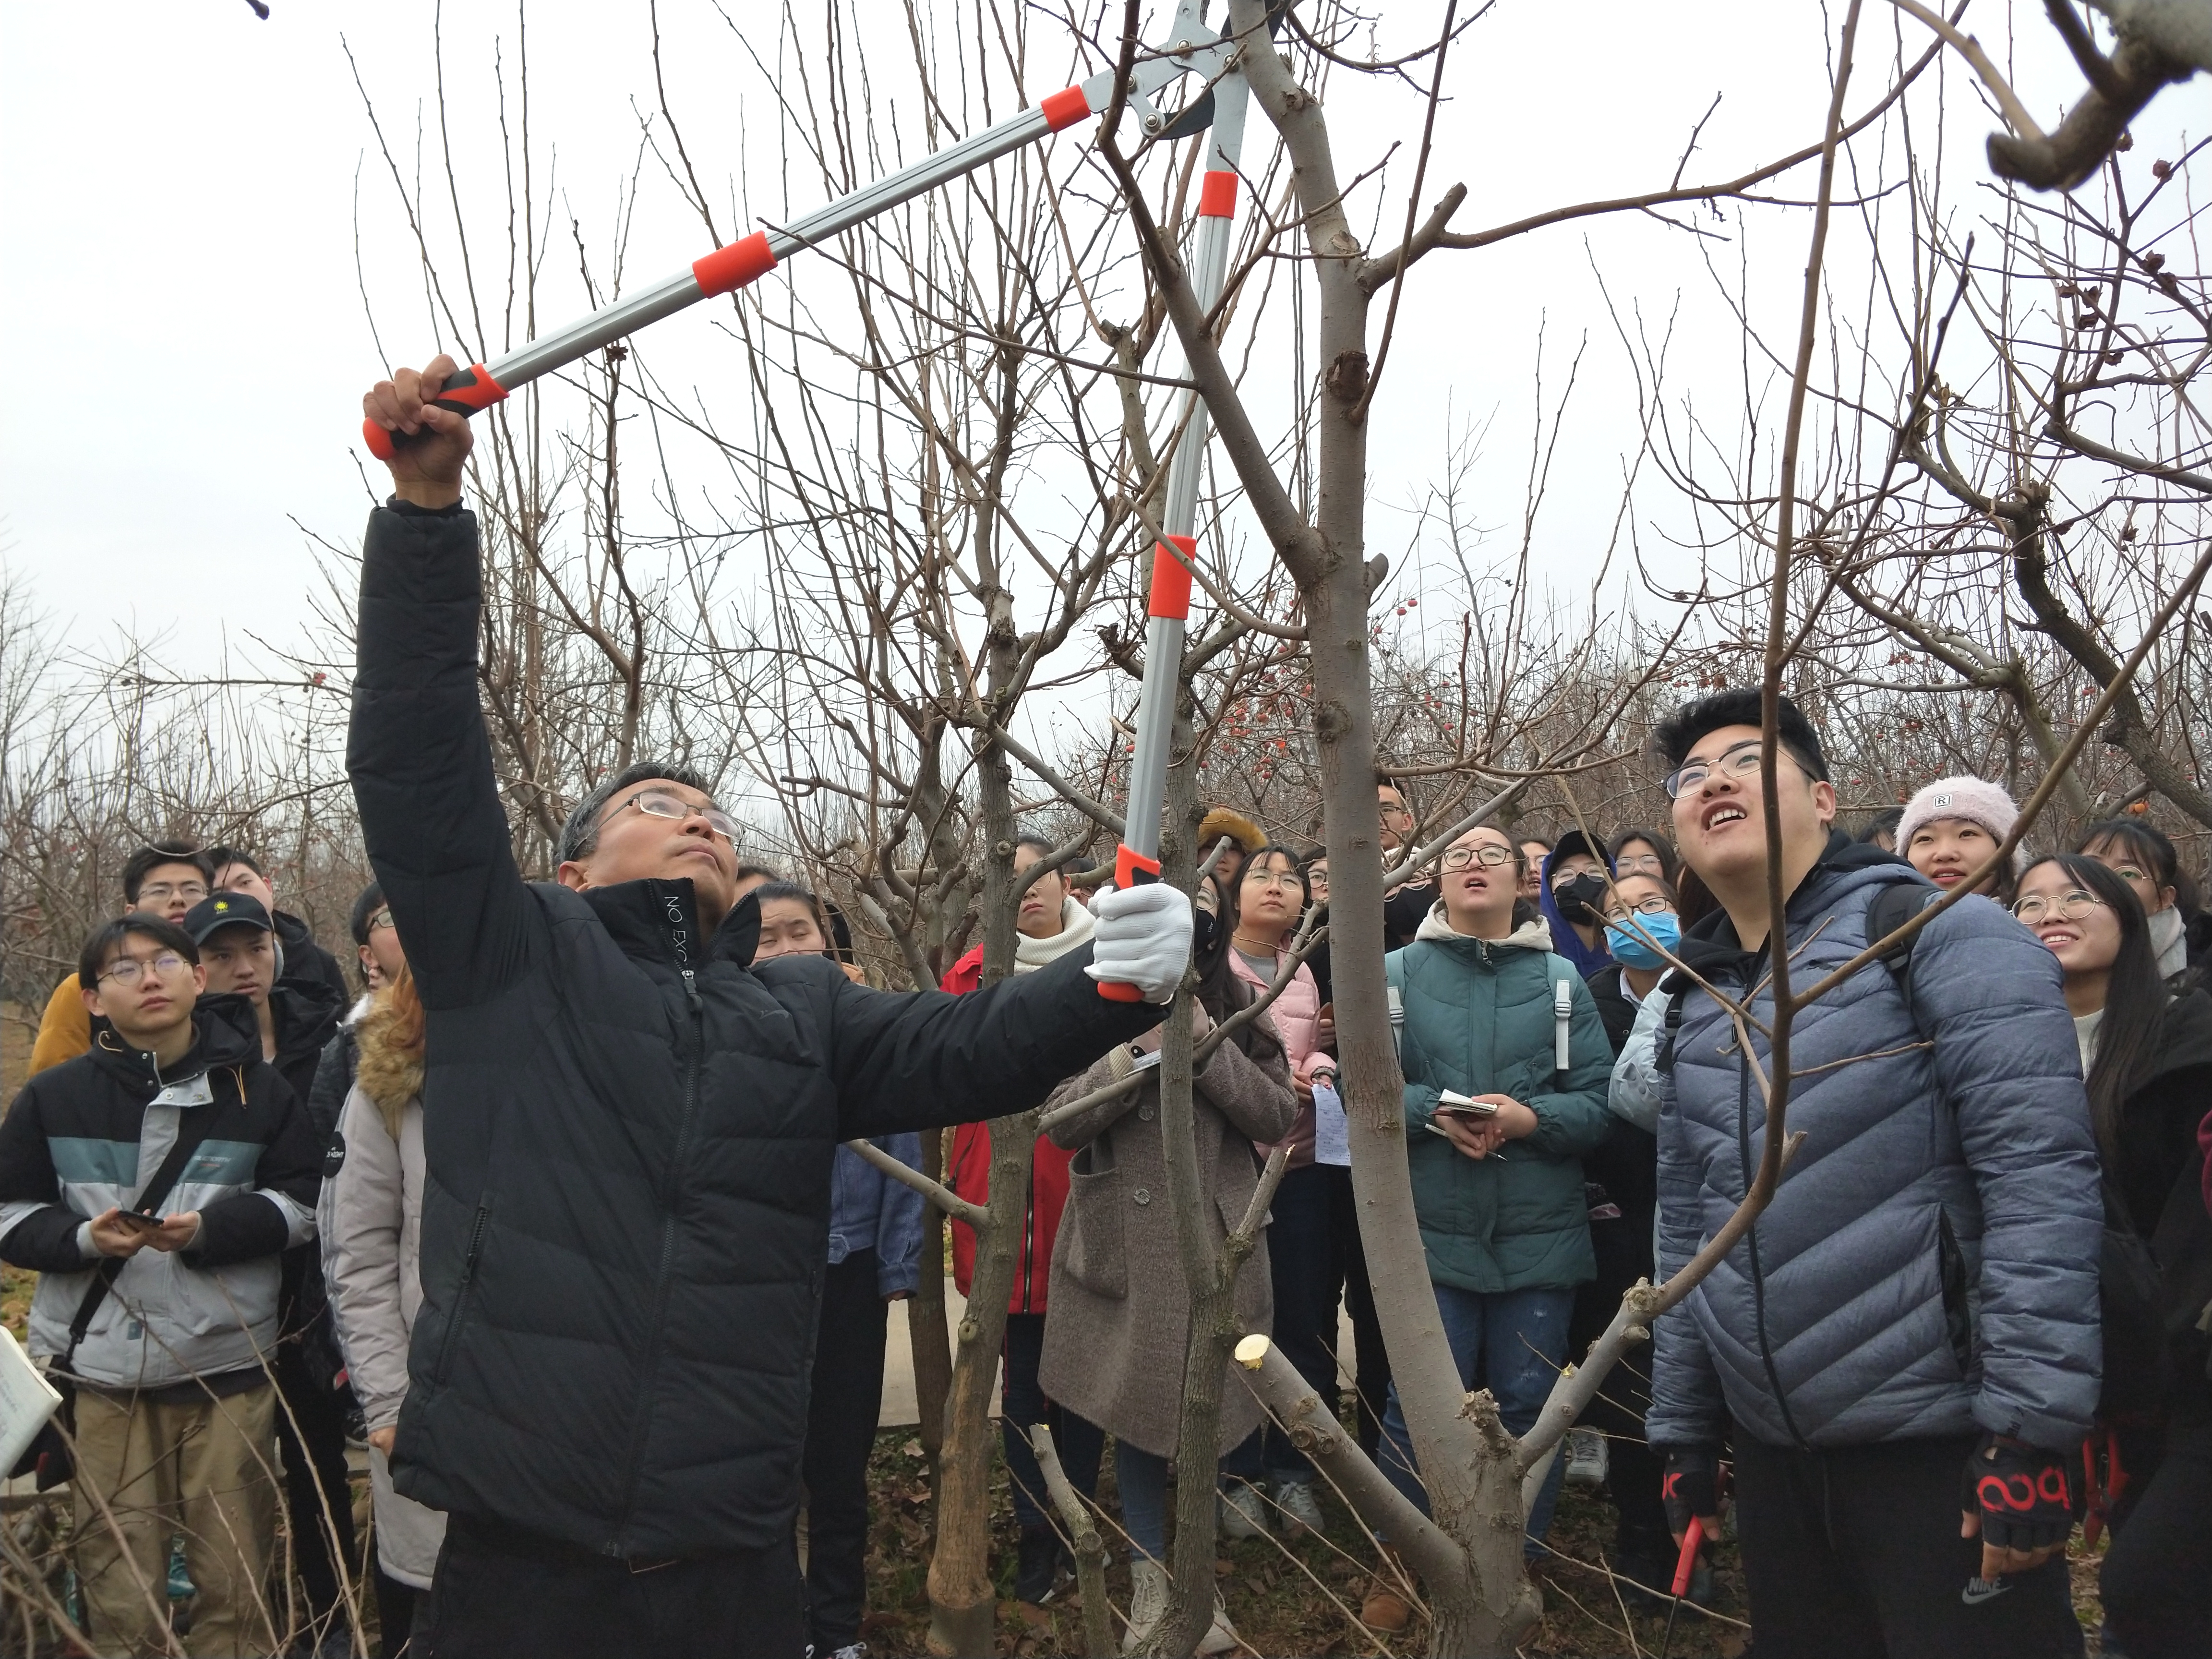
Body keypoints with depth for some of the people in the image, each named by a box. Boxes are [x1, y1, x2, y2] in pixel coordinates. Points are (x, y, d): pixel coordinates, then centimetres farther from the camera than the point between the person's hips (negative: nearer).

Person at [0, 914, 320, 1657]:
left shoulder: (256, 1089, 2)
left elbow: (300, 1203, 4)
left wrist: (210, 1229, -13)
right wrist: (82, 1239, -13)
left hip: (226, 1363, 0)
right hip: (98, 1363, 0)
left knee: (235, 1574, 8)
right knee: (118, 1581, 6)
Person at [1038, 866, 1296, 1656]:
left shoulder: (1236, 1009, 3)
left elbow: (1278, 1117, -5)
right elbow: (1061, 1121, -6)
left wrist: (1208, 1048, -16)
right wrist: (1138, 1052, -18)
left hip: (1215, 1242, 1)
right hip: (1124, 1244, -1)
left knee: (1210, 1408, 7)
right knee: (1138, 1406, 8)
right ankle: (1149, 1576, 23)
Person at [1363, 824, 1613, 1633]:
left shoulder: (1562, 979, 4)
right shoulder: (1397, 974, 4)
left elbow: (1599, 1100, -2)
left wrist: (1526, 1119, -19)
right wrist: (1435, 1113, -19)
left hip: (1539, 1233, 1)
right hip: (1431, 1228, -1)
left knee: (1528, 1403, 9)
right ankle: (1400, 1565, 21)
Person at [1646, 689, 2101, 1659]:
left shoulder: (1940, 934, -10)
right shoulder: (1693, 1004, 11)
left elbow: (2041, 1179, -17)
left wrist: (2033, 1422, -21)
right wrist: (1681, 1427, 15)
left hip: (1945, 1438, -6)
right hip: (1774, 1446, 7)